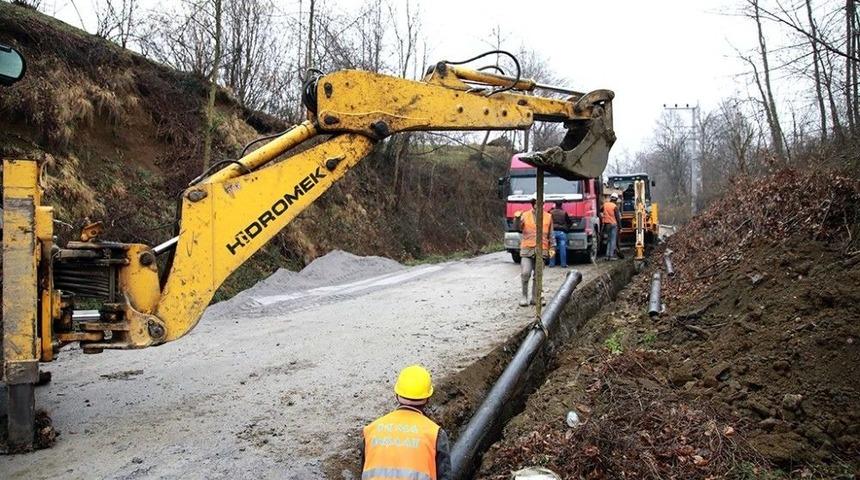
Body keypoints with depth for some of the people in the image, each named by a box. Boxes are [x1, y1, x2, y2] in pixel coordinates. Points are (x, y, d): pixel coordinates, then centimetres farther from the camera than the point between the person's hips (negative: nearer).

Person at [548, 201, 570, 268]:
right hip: (562, 232, -1)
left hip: (553, 232, 1)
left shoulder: (551, 212, 4)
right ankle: (563, 264, 1)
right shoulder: (564, 213, 4)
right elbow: (569, 222, 13)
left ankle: (552, 263, 4)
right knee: (563, 249, 0)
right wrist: (567, 228, 28)